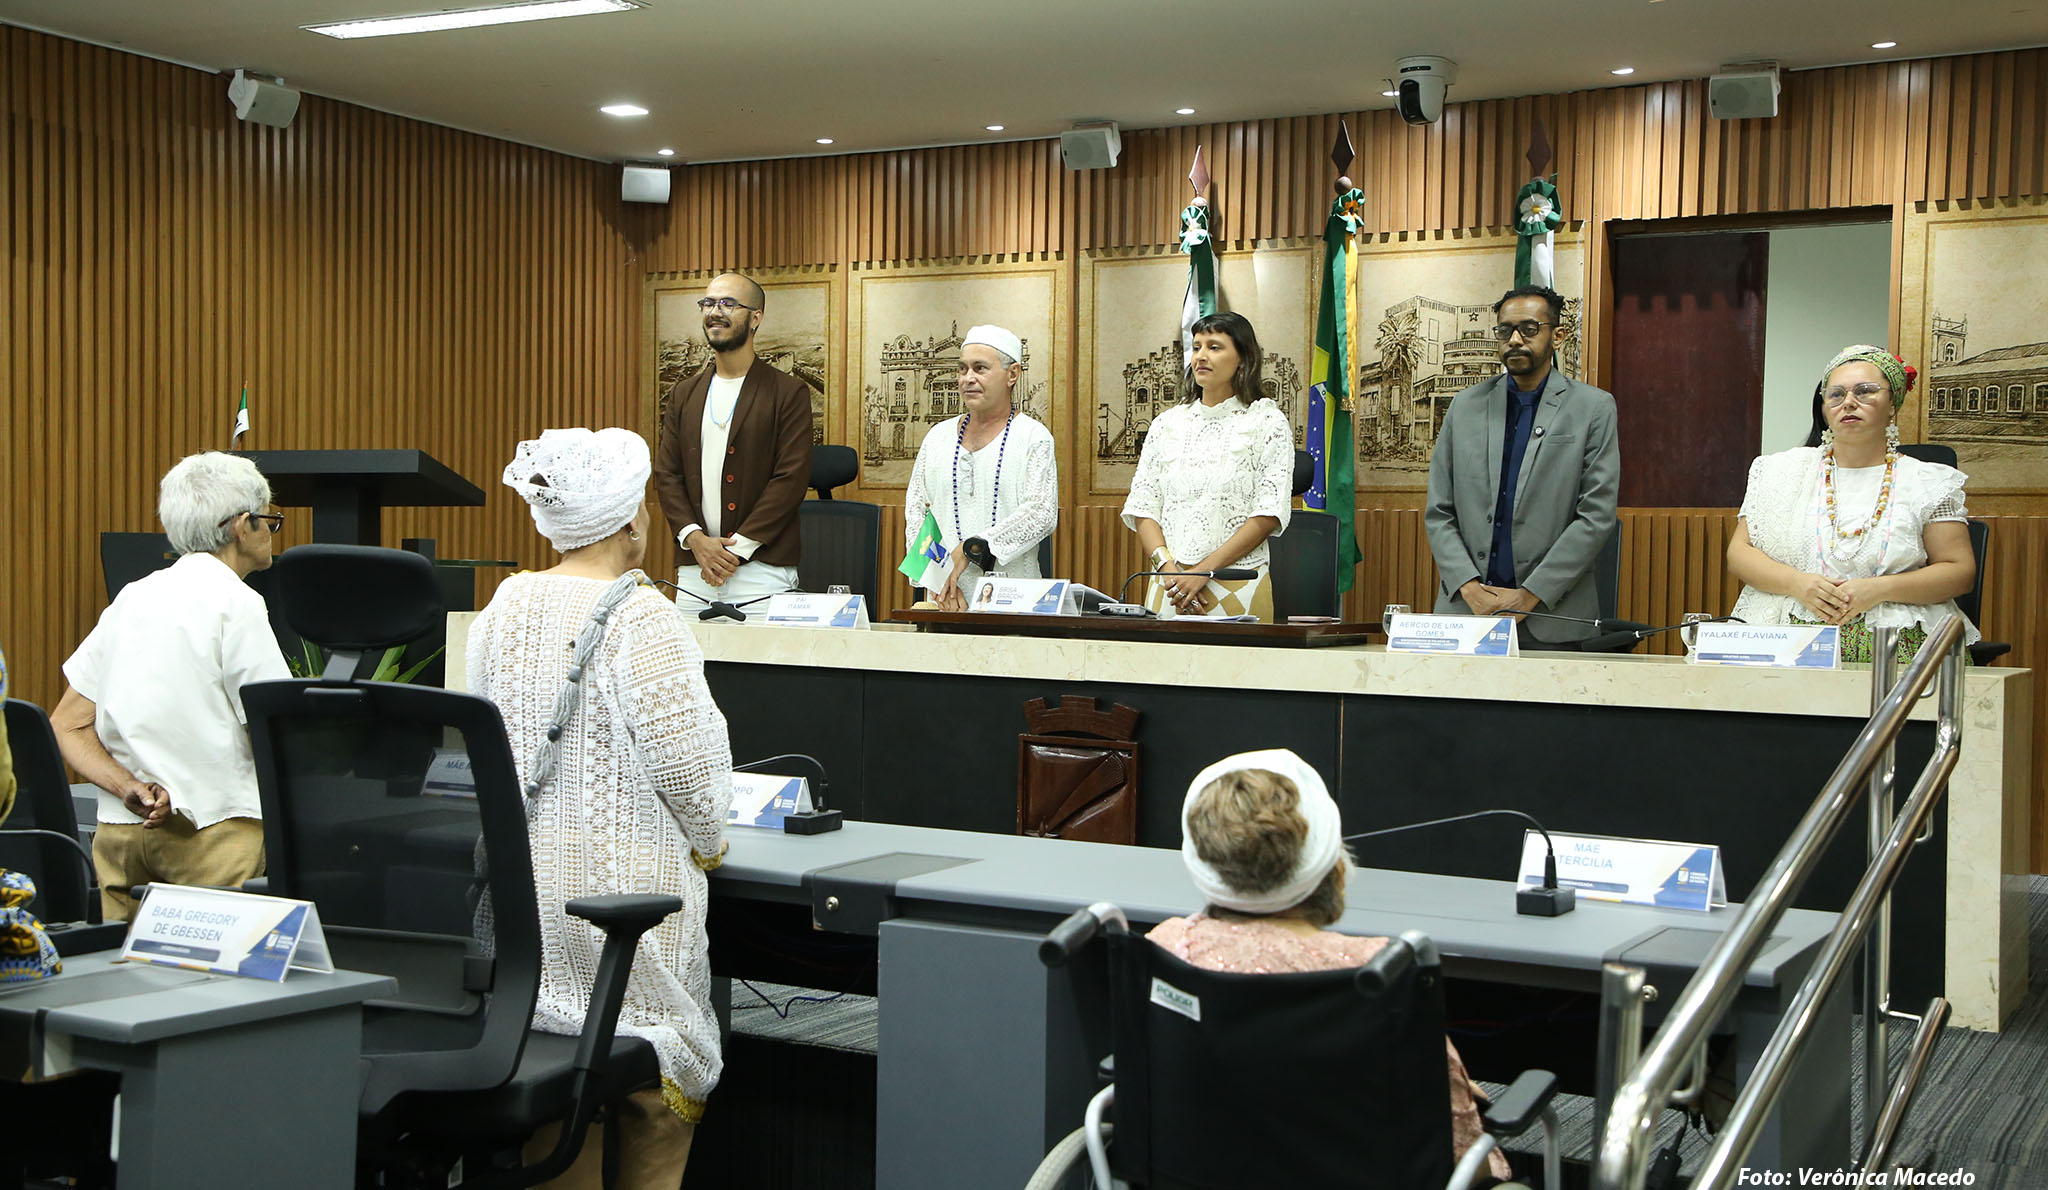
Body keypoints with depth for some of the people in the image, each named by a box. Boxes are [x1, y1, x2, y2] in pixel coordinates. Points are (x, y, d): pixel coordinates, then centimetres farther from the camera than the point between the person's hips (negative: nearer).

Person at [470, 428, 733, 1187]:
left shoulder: (500, 611, 5)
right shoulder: (640, 620, -16)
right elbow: (684, 757, -16)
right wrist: (708, 841, 1)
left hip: (517, 871, 7)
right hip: (619, 882, -6)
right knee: (662, 1064, 8)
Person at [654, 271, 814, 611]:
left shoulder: (789, 393, 0)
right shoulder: (684, 394, 15)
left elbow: (791, 479, -8)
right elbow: (666, 474, 10)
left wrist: (737, 547, -12)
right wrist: (695, 538, -6)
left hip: (761, 571, -4)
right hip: (693, 571, 4)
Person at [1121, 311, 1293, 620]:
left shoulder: (1266, 421, 2)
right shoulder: (1166, 424, 13)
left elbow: (1269, 513, -7)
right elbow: (1142, 507, 9)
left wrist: (1204, 570, -13)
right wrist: (1168, 568, -9)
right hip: (1169, 588, 3)